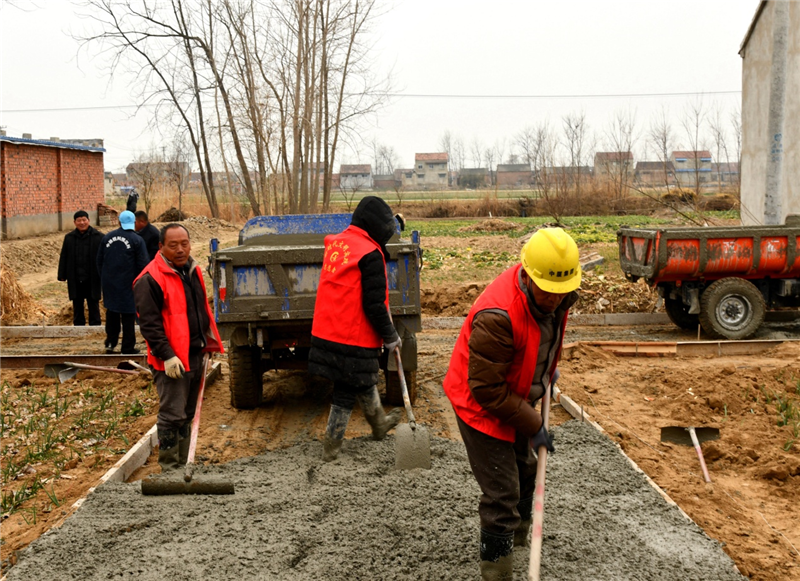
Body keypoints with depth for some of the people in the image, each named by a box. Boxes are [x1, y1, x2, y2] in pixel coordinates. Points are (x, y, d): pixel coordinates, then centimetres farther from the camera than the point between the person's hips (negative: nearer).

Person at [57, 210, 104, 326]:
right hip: (75, 280, 3)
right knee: (77, 308, 11)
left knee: (93, 307, 5)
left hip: (92, 280, -3)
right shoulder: (69, 238, 6)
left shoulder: (98, 237, -3)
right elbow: (63, 258, 9)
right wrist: (62, 275, 4)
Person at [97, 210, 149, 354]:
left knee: (111, 312, 18)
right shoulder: (137, 240, -10)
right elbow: (142, 265, -11)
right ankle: (128, 348, 6)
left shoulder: (107, 237, 4)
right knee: (128, 315, 3)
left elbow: (99, 260, 10)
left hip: (109, 282, 4)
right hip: (128, 283, -4)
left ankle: (110, 343, 19)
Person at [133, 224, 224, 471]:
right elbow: (149, 323, -17)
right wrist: (167, 356, -22)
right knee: (172, 415, -7)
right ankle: (170, 469, 2)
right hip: (172, 360, -8)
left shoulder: (193, 270, 13)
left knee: (187, 415, 16)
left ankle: (183, 465, 26)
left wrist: (209, 342, 18)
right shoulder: (150, 279, -13)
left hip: (195, 355, 8)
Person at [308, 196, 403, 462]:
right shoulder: (370, 255, -17)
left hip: (326, 332, 8)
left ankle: (379, 423, 39)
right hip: (353, 338, -8)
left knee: (364, 380, 23)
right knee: (347, 392, 7)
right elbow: (374, 306, -18)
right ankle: (331, 448, 20)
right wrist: (390, 336, -5)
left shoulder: (335, 243, 6)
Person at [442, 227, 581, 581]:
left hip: (514, 395, 9)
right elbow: (487, 389, -32)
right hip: (481, 405, -9)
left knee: (524, 468, 28)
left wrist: (547, 369, 11)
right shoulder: (497, 316, -39)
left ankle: (519, 533, 55)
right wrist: (533, 425, -24)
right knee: (502, 494, -7)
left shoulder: (554, 295, -12)